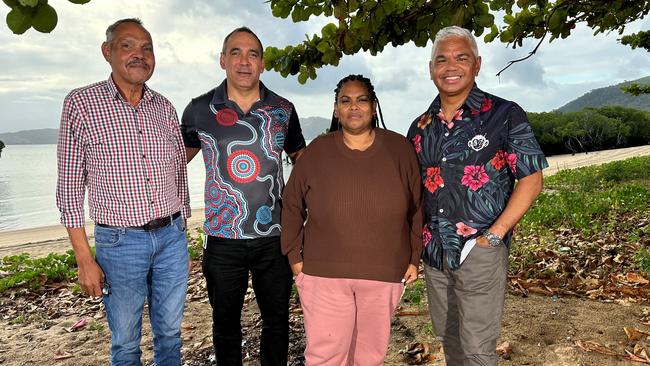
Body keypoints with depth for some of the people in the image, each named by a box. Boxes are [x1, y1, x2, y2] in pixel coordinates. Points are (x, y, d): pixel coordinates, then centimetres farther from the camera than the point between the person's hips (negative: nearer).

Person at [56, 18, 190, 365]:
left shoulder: (164, 108, 4)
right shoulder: (80, 104, -7)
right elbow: (69, 187, -6)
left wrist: (180, 232, 11)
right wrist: (84, 259, -8)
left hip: (171, 237, 3)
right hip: (121, 242, -3)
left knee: (170, 333, 17)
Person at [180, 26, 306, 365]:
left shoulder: (283, 110, 1)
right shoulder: (199, 110, -1)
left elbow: (302, 159, 15)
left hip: (274, 235, 1)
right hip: (223, 236, 0)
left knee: (277, 318, 15)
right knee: (225, 321, 16)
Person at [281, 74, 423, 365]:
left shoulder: (400, 149, 1)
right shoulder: (317, 151, -1)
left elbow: (416, 208, 6)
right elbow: (292, 206, 6)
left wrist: (414, 259, 5)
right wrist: (294, 256, 4)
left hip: (385, 273, 1)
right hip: (324, 274, 0)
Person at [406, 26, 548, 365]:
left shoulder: (504, 115, -7)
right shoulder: (421, 126, 7)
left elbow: (531, 180, -8)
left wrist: (494, 235, -14)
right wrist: (417, 236, 4)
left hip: (480, 251, -5)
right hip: (433, 253, 5)